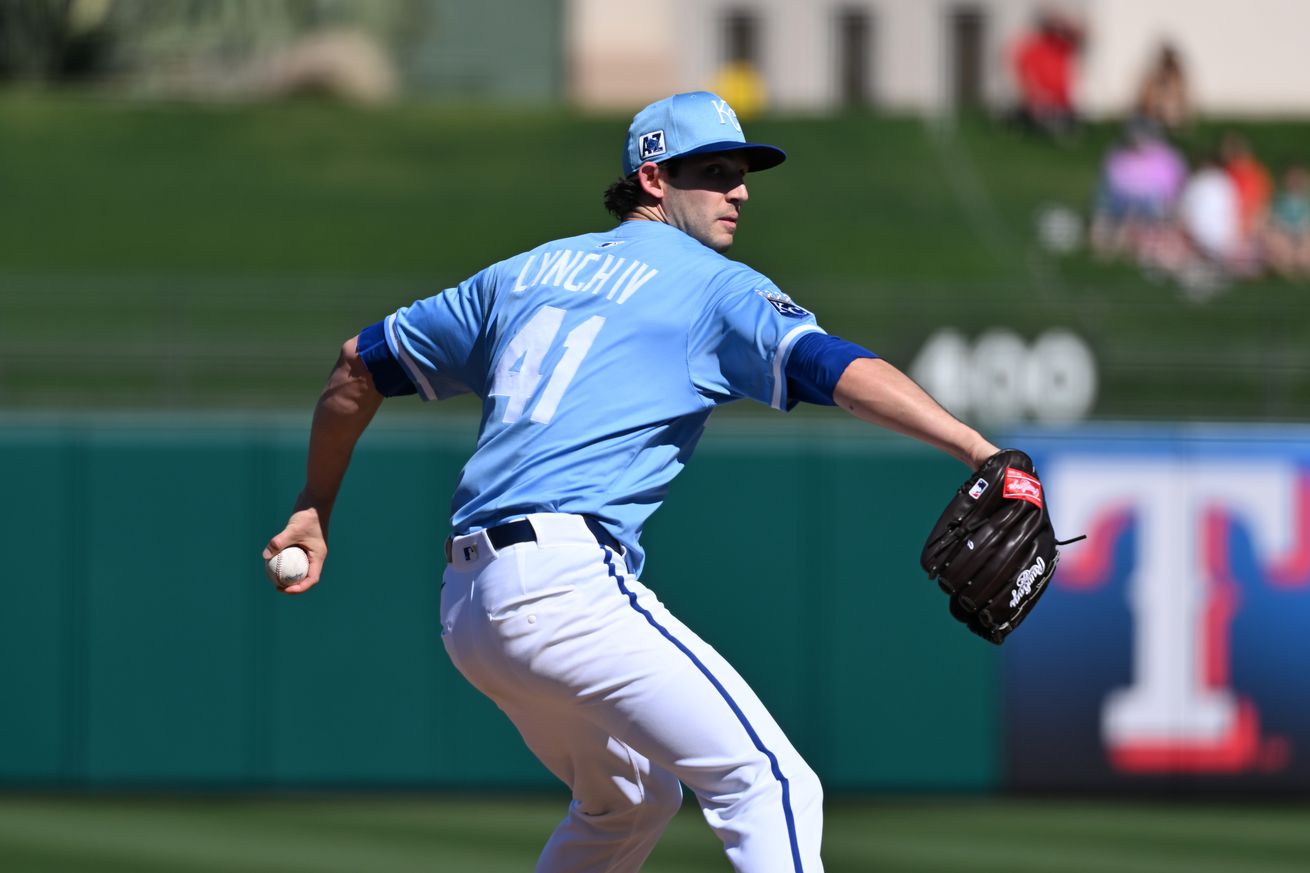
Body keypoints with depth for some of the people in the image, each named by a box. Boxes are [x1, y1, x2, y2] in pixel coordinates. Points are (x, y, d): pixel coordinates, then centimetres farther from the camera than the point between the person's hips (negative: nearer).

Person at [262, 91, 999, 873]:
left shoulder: (525, 274, 23)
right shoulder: (714, 286, 3)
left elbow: (363, 361, 30)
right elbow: (840, 369, -13)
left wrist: (316, 507, 40)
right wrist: (980, 452, -25)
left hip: (468, 606, 8)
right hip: (563, 584, -8)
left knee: (633, 799, 28)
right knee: (772, 785, -15)